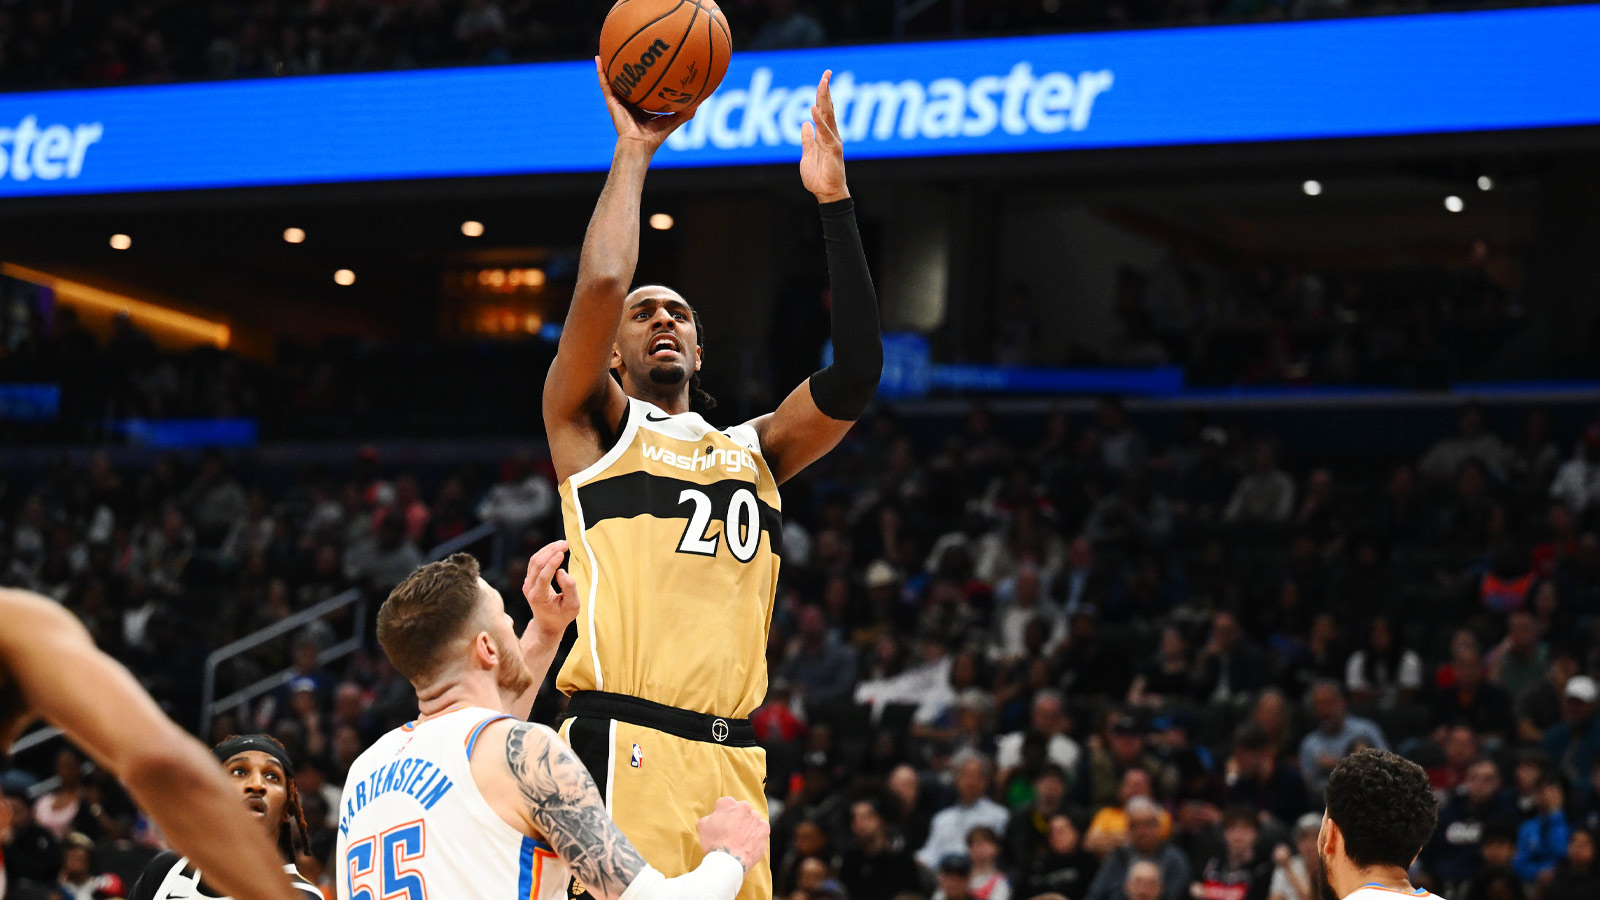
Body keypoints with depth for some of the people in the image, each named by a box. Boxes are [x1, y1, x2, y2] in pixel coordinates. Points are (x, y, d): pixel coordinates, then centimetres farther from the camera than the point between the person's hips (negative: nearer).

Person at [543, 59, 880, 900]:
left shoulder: (752, 449, 23)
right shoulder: (592, 424, 9)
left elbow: (854, 374, 9)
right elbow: (599, 283, -8)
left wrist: (834, 201, 6)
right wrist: (632, 151, 5)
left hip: (732, 761, 6)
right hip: (624, 747, -6)